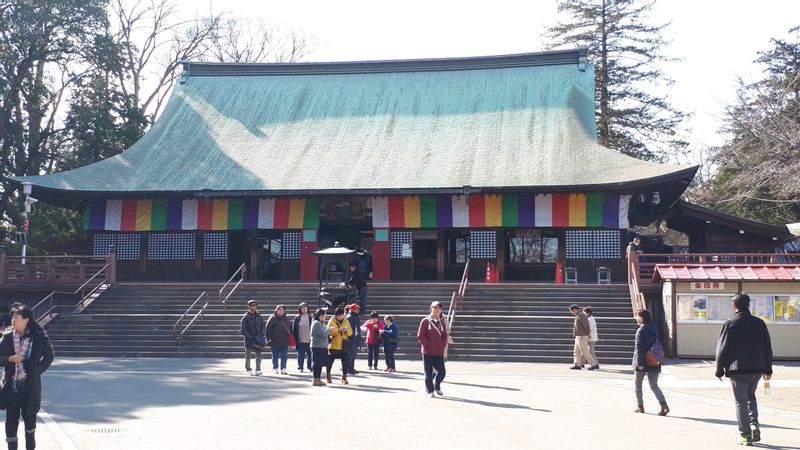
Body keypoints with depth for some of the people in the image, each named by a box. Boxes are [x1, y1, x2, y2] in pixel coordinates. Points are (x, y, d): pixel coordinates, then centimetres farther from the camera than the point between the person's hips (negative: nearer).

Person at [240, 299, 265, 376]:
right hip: (249, 339, -4)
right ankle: (248, 370, 12)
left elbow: (262, 326, 14)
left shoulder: (259, 316, 9)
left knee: (258, 354, 0)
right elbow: (244, 329, -8)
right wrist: (249, 337, -15)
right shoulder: (246, 317, -5)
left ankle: (258, 369, 4)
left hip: (258, 338, 4)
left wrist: (261, 335, -1)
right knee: (248, 354, 3)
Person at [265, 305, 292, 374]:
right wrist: (269, 338, -12)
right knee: (275, 356, 6)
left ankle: (283, 369, 7)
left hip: (285, 342, 4)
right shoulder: (272, 319, -5)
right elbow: (268, 329, -7)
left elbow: (290, 328, 21)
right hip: (275, 342, -4)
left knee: (284, 356, 3)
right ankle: (275, 369, 14)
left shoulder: (286, 319, 12)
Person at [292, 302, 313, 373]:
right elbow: (294, 329, 4)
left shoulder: (310, 317, 1)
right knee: (300, 355, 6)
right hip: (300, 341, 0)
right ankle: (300, 368, 15)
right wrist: (295, 339, -2)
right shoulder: (297, 318, 2)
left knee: (310, 355, 5)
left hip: (309, 340, 0)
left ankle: (311, 367, 16)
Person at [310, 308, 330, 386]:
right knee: (316, 363, -5)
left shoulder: (321, 323, 17)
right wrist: (330, 330, -7)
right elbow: (322, 334, -19)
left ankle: (318, 379, 17)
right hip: (317, 346, -10)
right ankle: (315, 380, -2)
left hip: (322, 346, 10)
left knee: (320, 364, 11)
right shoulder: (316, 323, -13)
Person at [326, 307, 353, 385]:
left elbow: (350, 332, 7)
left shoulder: (346, 321, 7)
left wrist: (346, 331, -15)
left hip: (344, 345, 3)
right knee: (330, 361, 6)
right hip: (334, 345, -3)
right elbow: (329, 332, -15)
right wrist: (338, 330, -27)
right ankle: (327, 376, 24)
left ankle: (344, 378, 8)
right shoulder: (331, 321, -5)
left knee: (345, 362, -1)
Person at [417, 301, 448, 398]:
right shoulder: (425, 321, -3)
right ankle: (429, 391, 14)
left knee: (442, 372, 0)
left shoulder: (441, 321, 10)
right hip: (427, 352, -4)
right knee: (428, 373, 2)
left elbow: (445, 335, 16)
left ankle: (437, 386, 26)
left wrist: (443, 345, 2)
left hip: (439, 352, 4)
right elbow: (420, 336, -6)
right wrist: (428, 345, -10)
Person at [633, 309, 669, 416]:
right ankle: (663, 404, -13)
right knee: (654, 385, 6)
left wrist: (639, 363, -20)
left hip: (642, 362, -6)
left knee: (638, 384, 13)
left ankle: (640, 406, 20)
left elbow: (639, 348, -19)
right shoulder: (654, 329, 8)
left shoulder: (641, 330, -15)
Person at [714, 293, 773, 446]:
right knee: (751, 396, 23)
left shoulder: (729, 324, -6)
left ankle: (745, 434, 1)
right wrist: (768, 369, 14)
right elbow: (767, 348, 7)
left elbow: (722, 349, -5)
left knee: (741, 402, 2)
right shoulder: (759, 323, 4)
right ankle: (754, 424, 5)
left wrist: (719, 370, 3)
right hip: (756, 369, 3)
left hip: (737, 370, -3)